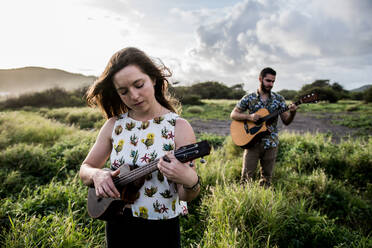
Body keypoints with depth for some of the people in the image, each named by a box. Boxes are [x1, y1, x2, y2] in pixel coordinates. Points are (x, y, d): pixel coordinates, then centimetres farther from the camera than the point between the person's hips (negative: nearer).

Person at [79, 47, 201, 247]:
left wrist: (190, 181, -37)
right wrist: (96, 175, -18)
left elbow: (185, 196, -14)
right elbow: (85, 169, 4)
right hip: (117, 227, 3)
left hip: (162, 230, -3)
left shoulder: (179, 127, -15)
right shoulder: (114, 125, -3)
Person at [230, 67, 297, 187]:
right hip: (252, 142, -2)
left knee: (267, 176, 9)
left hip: (271, 144, 2)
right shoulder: (249, 98, 0)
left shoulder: (279, 99, 4)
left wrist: (292, 112, -18)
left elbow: (286, 121, 3)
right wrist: (249, 116, -16)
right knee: (246, 175, -2)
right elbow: (233, 114, 0)